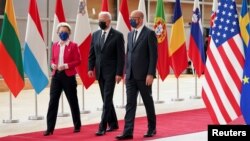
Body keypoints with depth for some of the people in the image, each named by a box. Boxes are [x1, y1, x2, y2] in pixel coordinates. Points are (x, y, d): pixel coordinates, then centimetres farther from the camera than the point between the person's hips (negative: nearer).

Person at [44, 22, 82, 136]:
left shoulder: (73, 46, -3)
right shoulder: (55, 45, 10)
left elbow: (78, 61, -6)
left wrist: (66, 66, -18)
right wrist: (53, 65, -5)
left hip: (69, 76, -3)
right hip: (56, 75, 4)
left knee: (73, 101, 7)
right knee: (53, 101, -3)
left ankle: (77, 126, 22)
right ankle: (50, 128, -1)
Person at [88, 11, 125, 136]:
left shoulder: (117, 35, -6)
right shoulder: (95, 35, 10)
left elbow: (121, 56, -9)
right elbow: (91, 53, 12)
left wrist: (119, 73, -14)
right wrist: (91, 68, 0)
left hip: (111, 72, -6)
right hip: (99, 72, 6)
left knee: (107, 100, -9)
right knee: (106, 99, 12)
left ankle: (102, 127, -10)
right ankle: (113, 124, 23)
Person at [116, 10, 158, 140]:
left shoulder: (149, 33, -8)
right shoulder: (130, 34, 13)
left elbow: (153, 55, -11)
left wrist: (150, 74, -17)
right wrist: (126, 72, 12)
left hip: (143, 75, -6)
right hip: (131, 75, 6)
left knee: (148, 102, 7)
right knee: (130, 103, 0)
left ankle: (152, 128, 21)